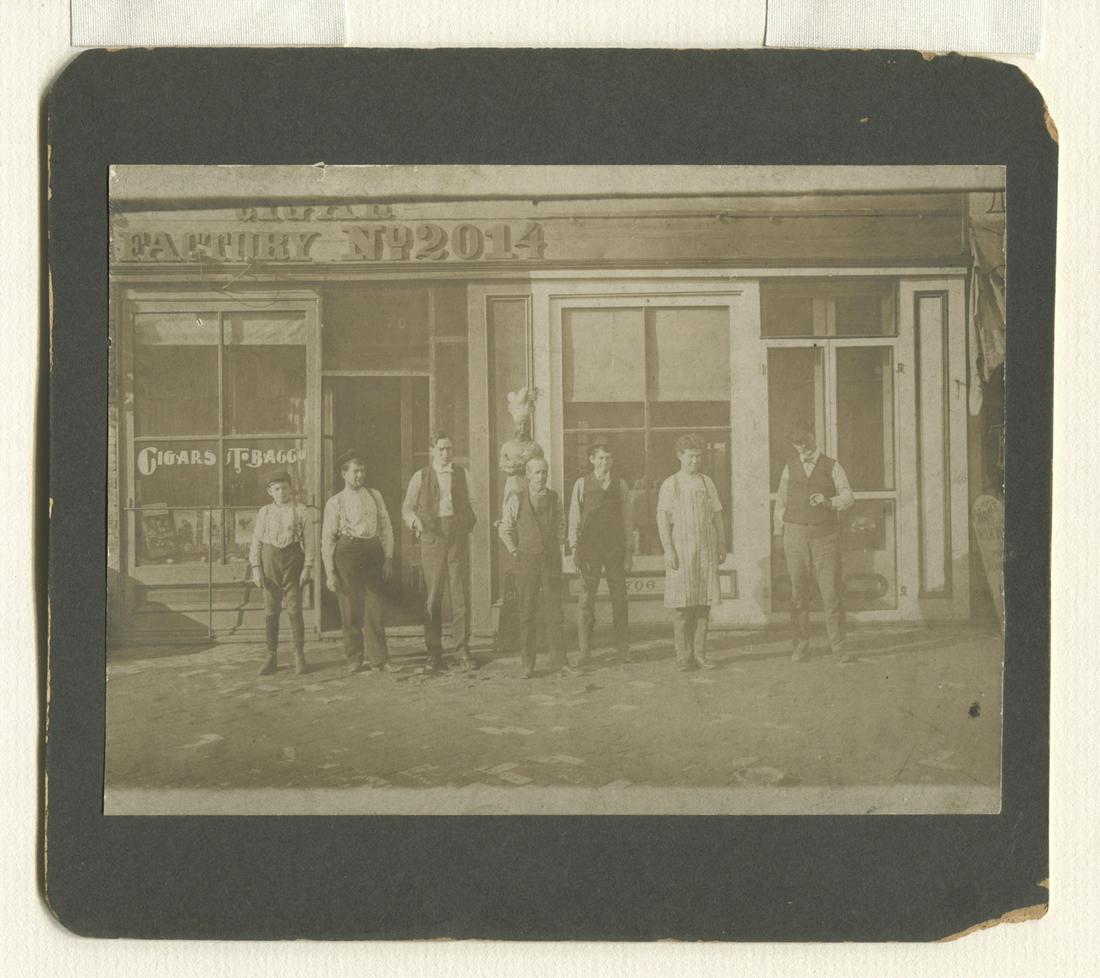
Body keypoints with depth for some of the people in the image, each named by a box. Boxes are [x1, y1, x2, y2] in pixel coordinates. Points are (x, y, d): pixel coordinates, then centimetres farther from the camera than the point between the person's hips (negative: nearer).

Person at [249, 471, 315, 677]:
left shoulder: (300, 511, 1)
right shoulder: (264, 512, 7)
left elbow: (308, 541, -1)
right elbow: (256, 541, 7)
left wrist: (308, 567, -8)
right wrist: (255, 568, -1)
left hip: (292, 560, -2)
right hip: (269, 559, 2)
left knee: (294, 609, -4)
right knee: (270, 611, 3)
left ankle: (299, 657, 6)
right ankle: (271, 656, 11)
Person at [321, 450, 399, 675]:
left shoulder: (375, 496, 13)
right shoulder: (335, 503, 3)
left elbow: (386, 528, 13)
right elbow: (327, 539, 1)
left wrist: (388, 559, 5)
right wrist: (330, 572, -4)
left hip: (372, 552, 3)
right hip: (346, 554, -2)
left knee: (374, 606, 1)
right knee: (350, 609, 1)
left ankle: (379, 658, 6)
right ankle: (354, 660, 11)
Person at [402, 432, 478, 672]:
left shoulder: (461, 474, 12)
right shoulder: (420, 477, 5)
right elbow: (407, 508, 7)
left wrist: (471, 520, 6)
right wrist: (415, 520, -13)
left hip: (458, 537, 2)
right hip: (432, 538, -2)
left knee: (461, 592, -2)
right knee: (432, 595, -1)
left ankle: (462, 649, 4)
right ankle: (434, 652, 6)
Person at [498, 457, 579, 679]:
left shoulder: (554, 499, 5)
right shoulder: (516, 500, -3)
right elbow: (505, 529, 6)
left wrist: (557, 548, 11)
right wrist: (515, 552, 0)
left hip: (551, 560, 2)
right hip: (526, 561, -2)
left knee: (554, 611, 0)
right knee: (527, 614, -1)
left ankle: (558, 661, 5)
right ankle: (527, 665, 4)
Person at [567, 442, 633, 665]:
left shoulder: (620, 486, 10)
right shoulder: (581, 485, 6)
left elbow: (627, 520, 10)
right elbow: (574, 519, 5)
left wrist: (629, 552, 4)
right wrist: (574, 550, -3)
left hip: (616, 548, 2)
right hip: (589, 548, -1)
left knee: (619, 598, 3)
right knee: (586, 598, -2)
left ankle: (623, 648, 10)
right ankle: (583, 650, 2)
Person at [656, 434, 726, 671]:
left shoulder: (707, 482, 12)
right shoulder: (670, 485, 1)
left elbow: (717, 516, 14)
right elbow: (662, 518, -4)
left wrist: (722, 546, 9)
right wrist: (668, 549, -13)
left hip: (707, 548, 3)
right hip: (681, 547, -3)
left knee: (704, 603, 2)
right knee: (682, 606, -3)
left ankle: (700, 654, 9)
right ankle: (683, 657, 2)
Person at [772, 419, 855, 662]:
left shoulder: (832, 467, 3)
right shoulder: (790, 467, 8)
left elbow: (848, 497, -5)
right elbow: (781, 502, 13)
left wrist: (829, 501, -25)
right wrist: (778, 534, 10)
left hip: (825, 535, -1)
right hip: (796, 534, 2)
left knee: (831, 592, -5)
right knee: (798, 594, 2)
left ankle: (838, 647, 1)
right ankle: (801, 647, 8)